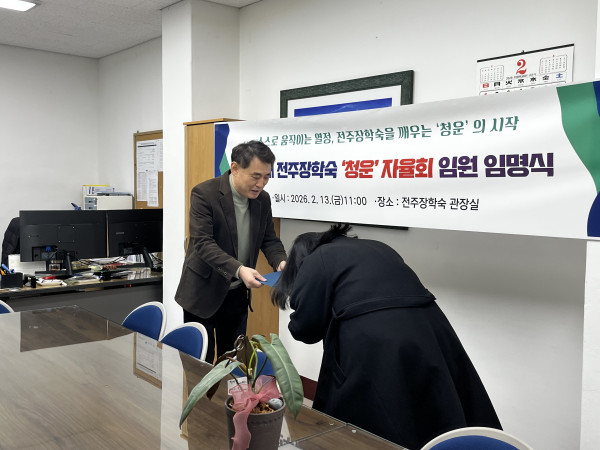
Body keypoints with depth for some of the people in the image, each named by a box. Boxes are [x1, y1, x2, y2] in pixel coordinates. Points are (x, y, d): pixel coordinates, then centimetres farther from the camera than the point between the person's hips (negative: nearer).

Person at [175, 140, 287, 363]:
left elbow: (269, 239, 7)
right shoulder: (204, 193, -18)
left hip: (237, 294, 5)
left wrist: (281, 261, -15)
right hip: (204, 292, -5)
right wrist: (238, 269, -38)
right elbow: (203, 243, -26)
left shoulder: (263, 199, 0)